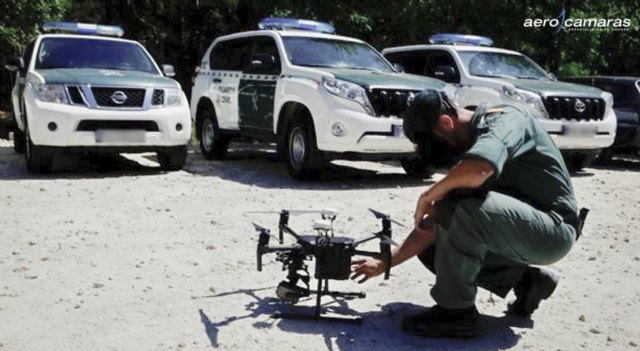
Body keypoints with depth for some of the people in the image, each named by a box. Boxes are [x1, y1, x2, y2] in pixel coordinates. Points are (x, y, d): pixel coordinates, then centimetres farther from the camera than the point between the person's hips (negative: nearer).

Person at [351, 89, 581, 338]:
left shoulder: (502, 120, -15)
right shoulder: (466, 148, 9)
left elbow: (479, 169, -40)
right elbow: (434, 224, 11)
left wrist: (427, 196, -22)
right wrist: (386, 263, 9)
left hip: (554, 228, -9)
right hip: (520, 229, 9)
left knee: (461, 210, -31)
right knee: (433, 248, 8)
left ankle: (455, 311, -13)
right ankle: (525, 280, 11)